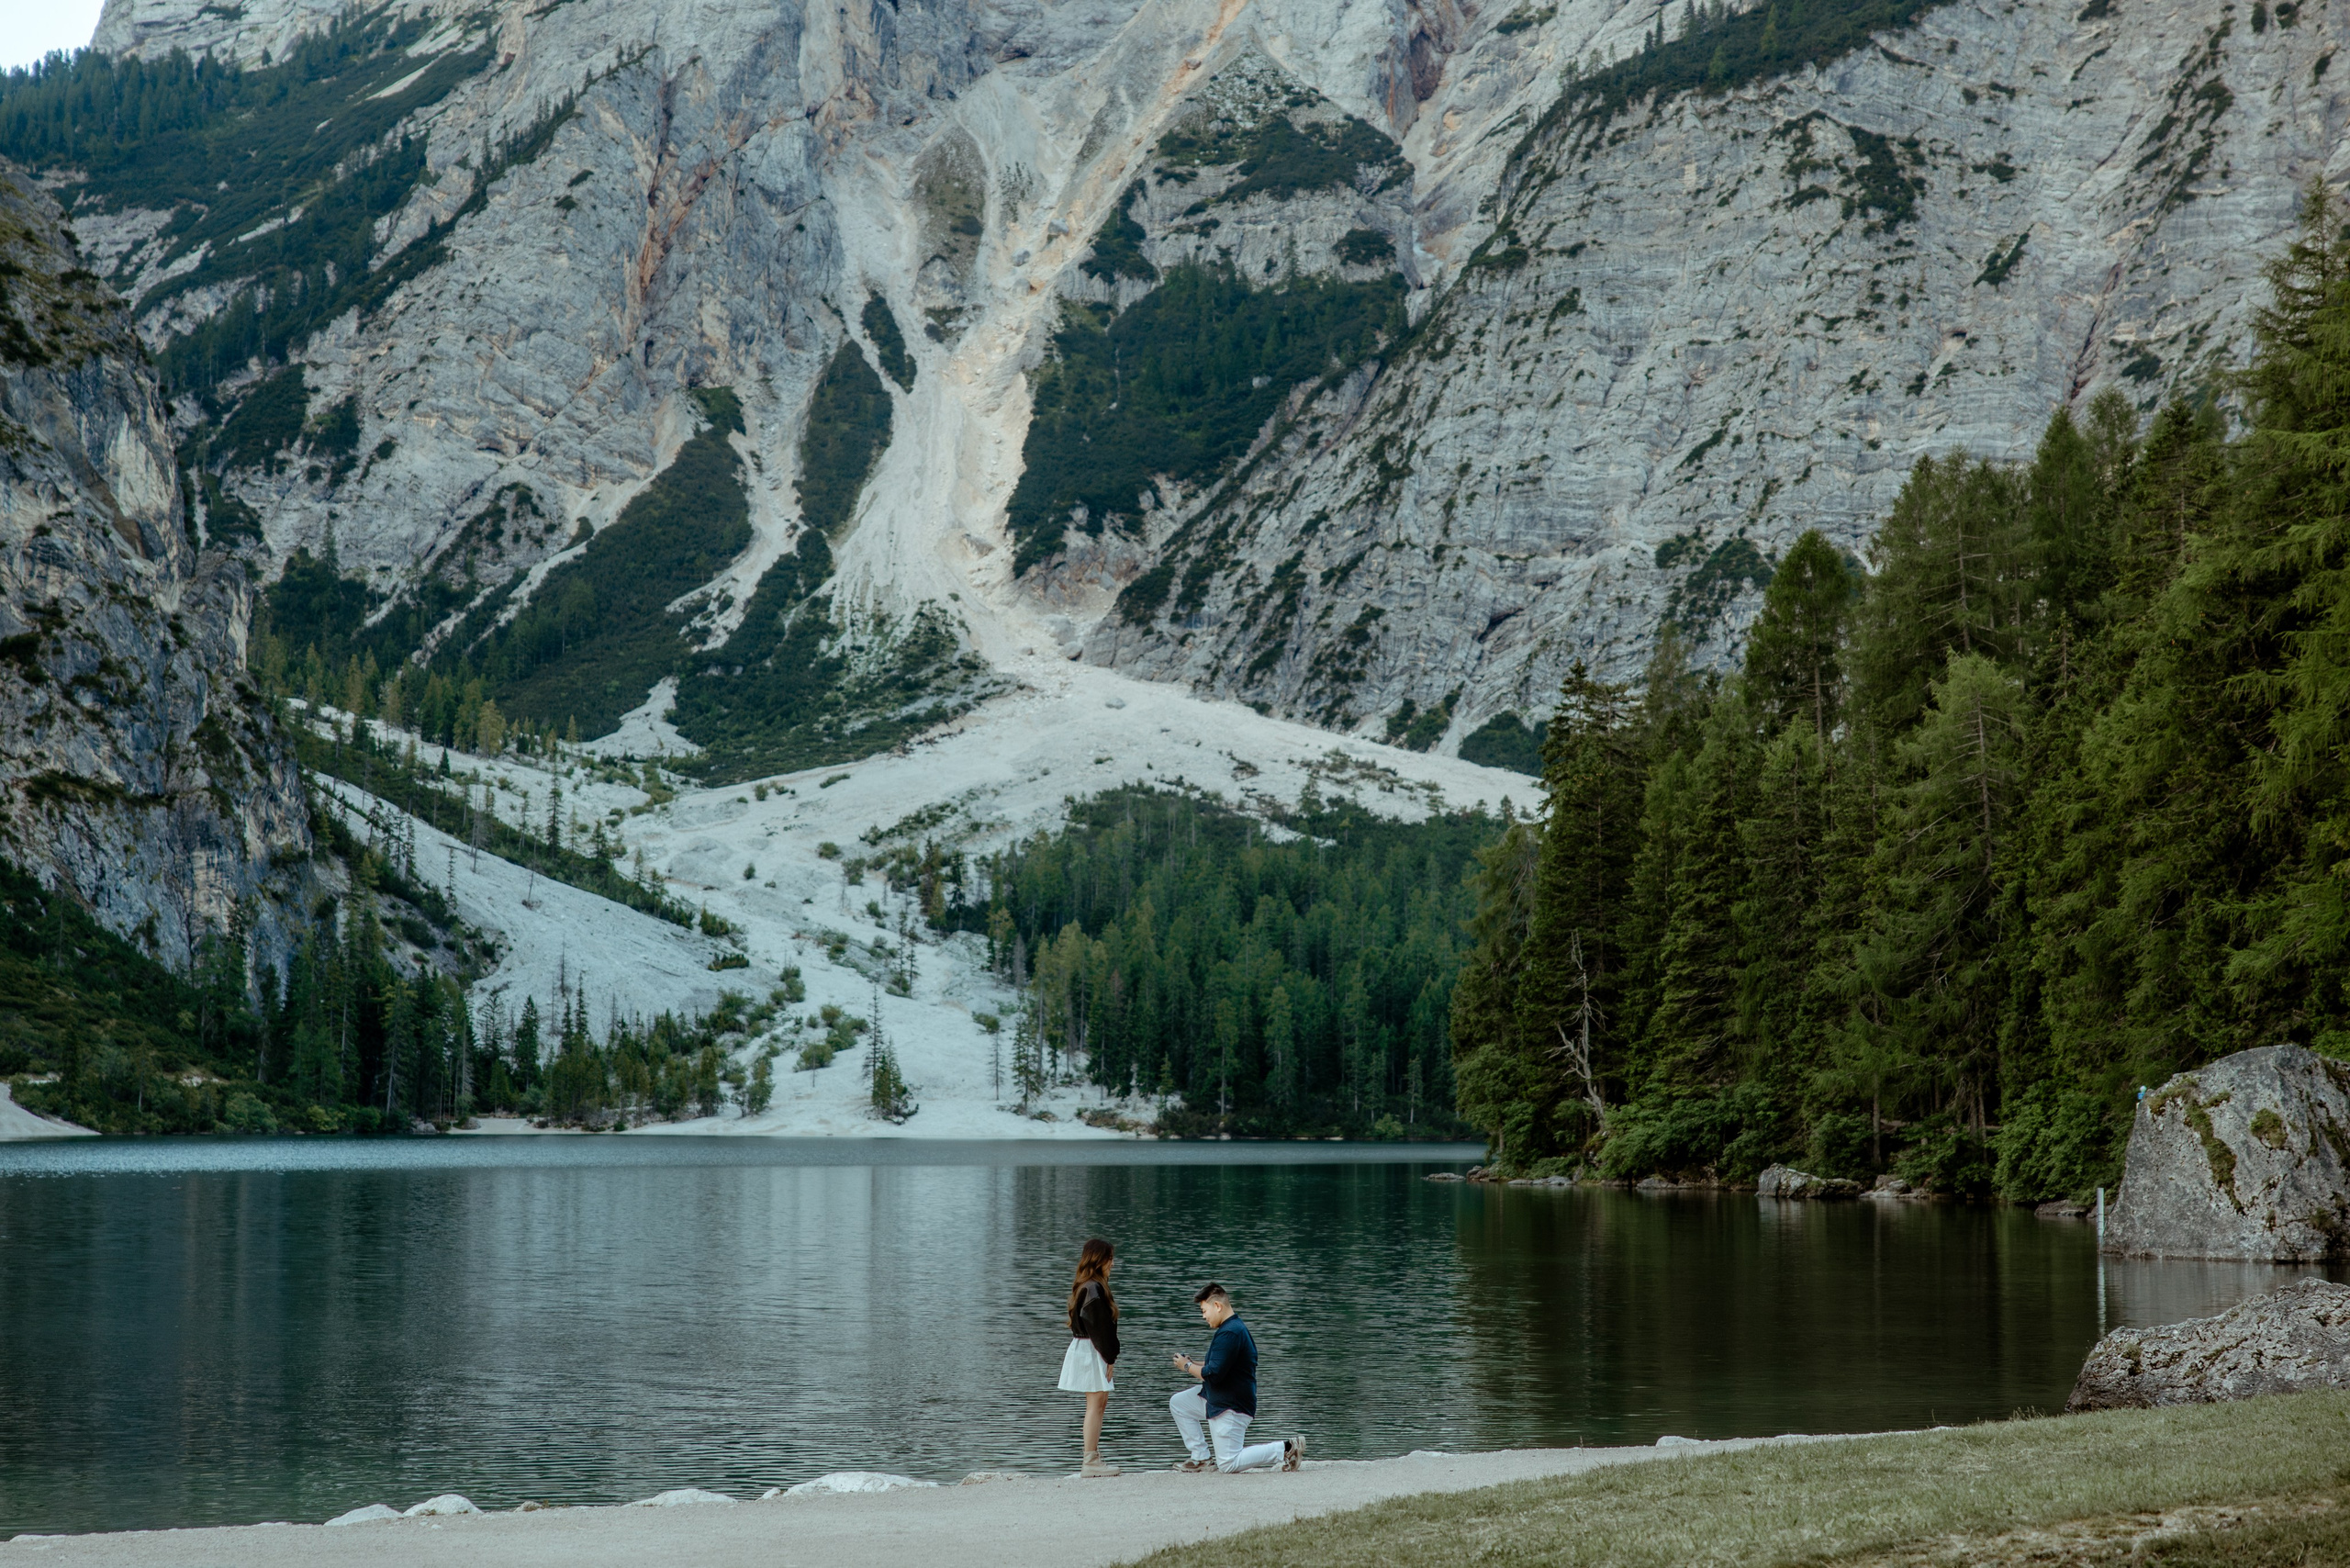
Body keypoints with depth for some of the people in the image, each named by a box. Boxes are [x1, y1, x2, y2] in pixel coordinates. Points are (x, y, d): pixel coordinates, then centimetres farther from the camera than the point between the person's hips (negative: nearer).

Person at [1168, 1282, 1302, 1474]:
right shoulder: (1235, 1326, 9)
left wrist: (1187, 1366, -10)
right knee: (1178, 1404, 17)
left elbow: (1213, 1374, -26)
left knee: (1228, 1465, -7)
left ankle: (1285, 1450, -6)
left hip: (1231, 1407, -11)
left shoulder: (1229, 1333, -24)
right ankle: (1202, 1458, 16)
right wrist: (1194, 1364, 9)